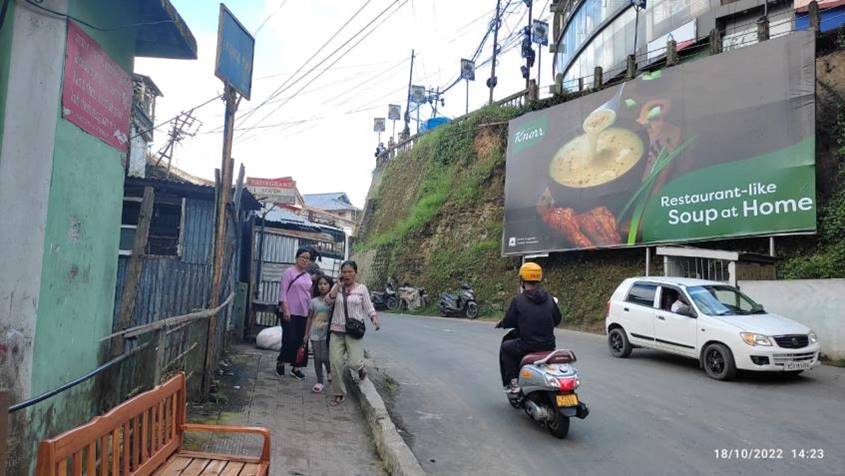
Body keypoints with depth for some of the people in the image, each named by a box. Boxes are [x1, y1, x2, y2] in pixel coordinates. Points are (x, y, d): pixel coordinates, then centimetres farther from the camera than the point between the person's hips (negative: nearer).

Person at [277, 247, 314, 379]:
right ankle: (280, 362, 16)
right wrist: (285, 310, -16)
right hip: (290, 313, -6)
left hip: (304, 314, 6)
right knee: (290, 340, -8)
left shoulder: (308, 276, 14)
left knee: (300, 342, 6)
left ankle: (295, 368, 15)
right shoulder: (289, 272, -4)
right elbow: (283, 292, -9)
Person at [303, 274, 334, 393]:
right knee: (317, 358, 6)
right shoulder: (314, 301, 4)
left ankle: (329, 370, 27)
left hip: (327, 334, -2)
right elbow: (309, 318, 8)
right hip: (315, 334, 2)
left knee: (325, 357, -6)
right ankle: (319, 382, 17)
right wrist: (306, 334, 8)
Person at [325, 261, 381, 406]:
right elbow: (328, 301, -7)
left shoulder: (361, 288, 3)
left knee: (354, 363, -13)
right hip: (337, 329, 2)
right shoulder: (337, 287, 7)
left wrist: (375, 318, -12)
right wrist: (338, 285, -10)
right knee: (335, 363, -3)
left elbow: (368, 307, 5)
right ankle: (339, 394, 14)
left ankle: (359, 367, 27)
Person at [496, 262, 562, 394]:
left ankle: (512, 383, 14)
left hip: (527, 346, -4)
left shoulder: (518, 300, -11)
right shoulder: (549, 299, 2)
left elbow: (508, 322, -5)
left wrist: (500, 323, 18)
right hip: (549, 347, 5)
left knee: (505, 348, 22)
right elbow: (557, 319, 13)